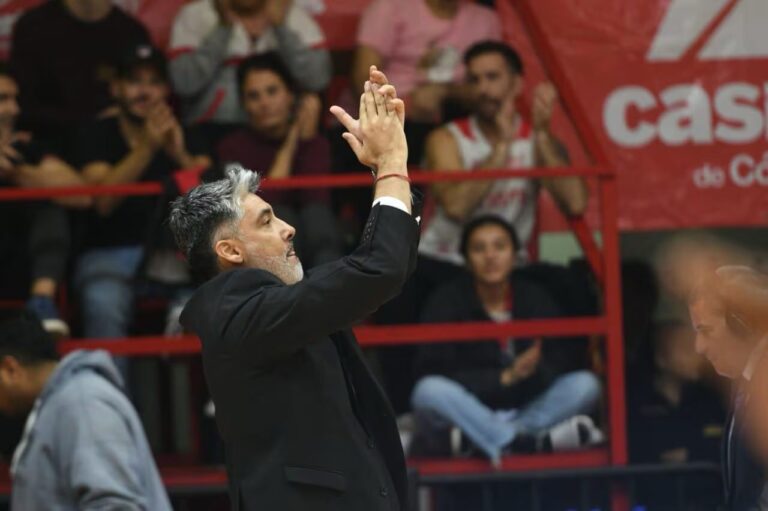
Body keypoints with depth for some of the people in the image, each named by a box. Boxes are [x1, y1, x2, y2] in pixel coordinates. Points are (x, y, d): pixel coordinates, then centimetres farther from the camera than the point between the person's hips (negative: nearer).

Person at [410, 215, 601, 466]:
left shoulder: (533, 297, 2)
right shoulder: (447, 300, -7)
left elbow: (569, 361, -3)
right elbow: (434, 373, -17)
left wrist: (534, 371, -25)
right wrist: (505, 378, -23)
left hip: (523, 410, 3)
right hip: (465, 414, -3)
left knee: (585, 384, -18)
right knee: (429, 392, -35)